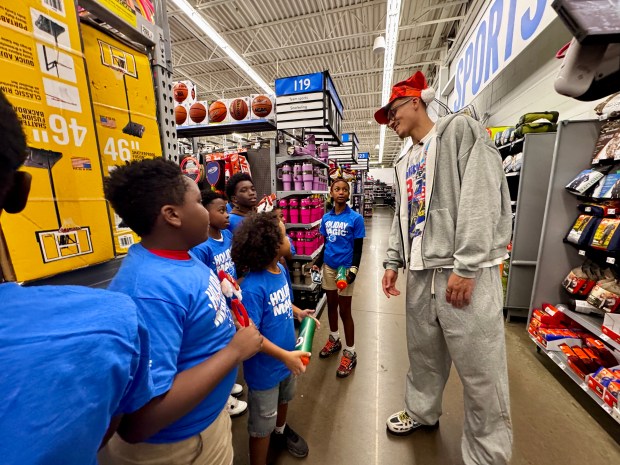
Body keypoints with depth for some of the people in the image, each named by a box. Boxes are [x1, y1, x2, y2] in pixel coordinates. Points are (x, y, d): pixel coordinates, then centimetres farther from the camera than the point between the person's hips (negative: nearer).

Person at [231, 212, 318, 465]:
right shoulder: (253, 287, -34)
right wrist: (285, 355, -28)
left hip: (286, 356, 8)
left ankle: (281, 432, 64)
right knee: (262, 424, 19)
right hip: (265, 367, -8)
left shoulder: (281, 269, -8)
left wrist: (298, 312, -5)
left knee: (284, 399, 35)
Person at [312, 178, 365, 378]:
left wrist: (353, 269, -18)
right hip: (329, 266, 5)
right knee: (331, 304, 19)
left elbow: (358, 248, -9)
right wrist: (317, 263, 9)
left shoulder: (355, 218, -11)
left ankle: (350, 352, 24)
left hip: (346, 267, -5)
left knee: (345, 310, 4)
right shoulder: (326, 217, 2)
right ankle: (334, 339, 42)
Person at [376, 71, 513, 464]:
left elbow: (482, 197, -12)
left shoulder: (460, 129, 1)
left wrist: (465, 266, -18)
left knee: (481, 369, 5)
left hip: (467, 272, -6)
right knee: (424, 352, 19)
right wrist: (394, 262, 12)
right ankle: (422, 412, 41)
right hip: (421, 272, 7)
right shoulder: (406, 164, 21)